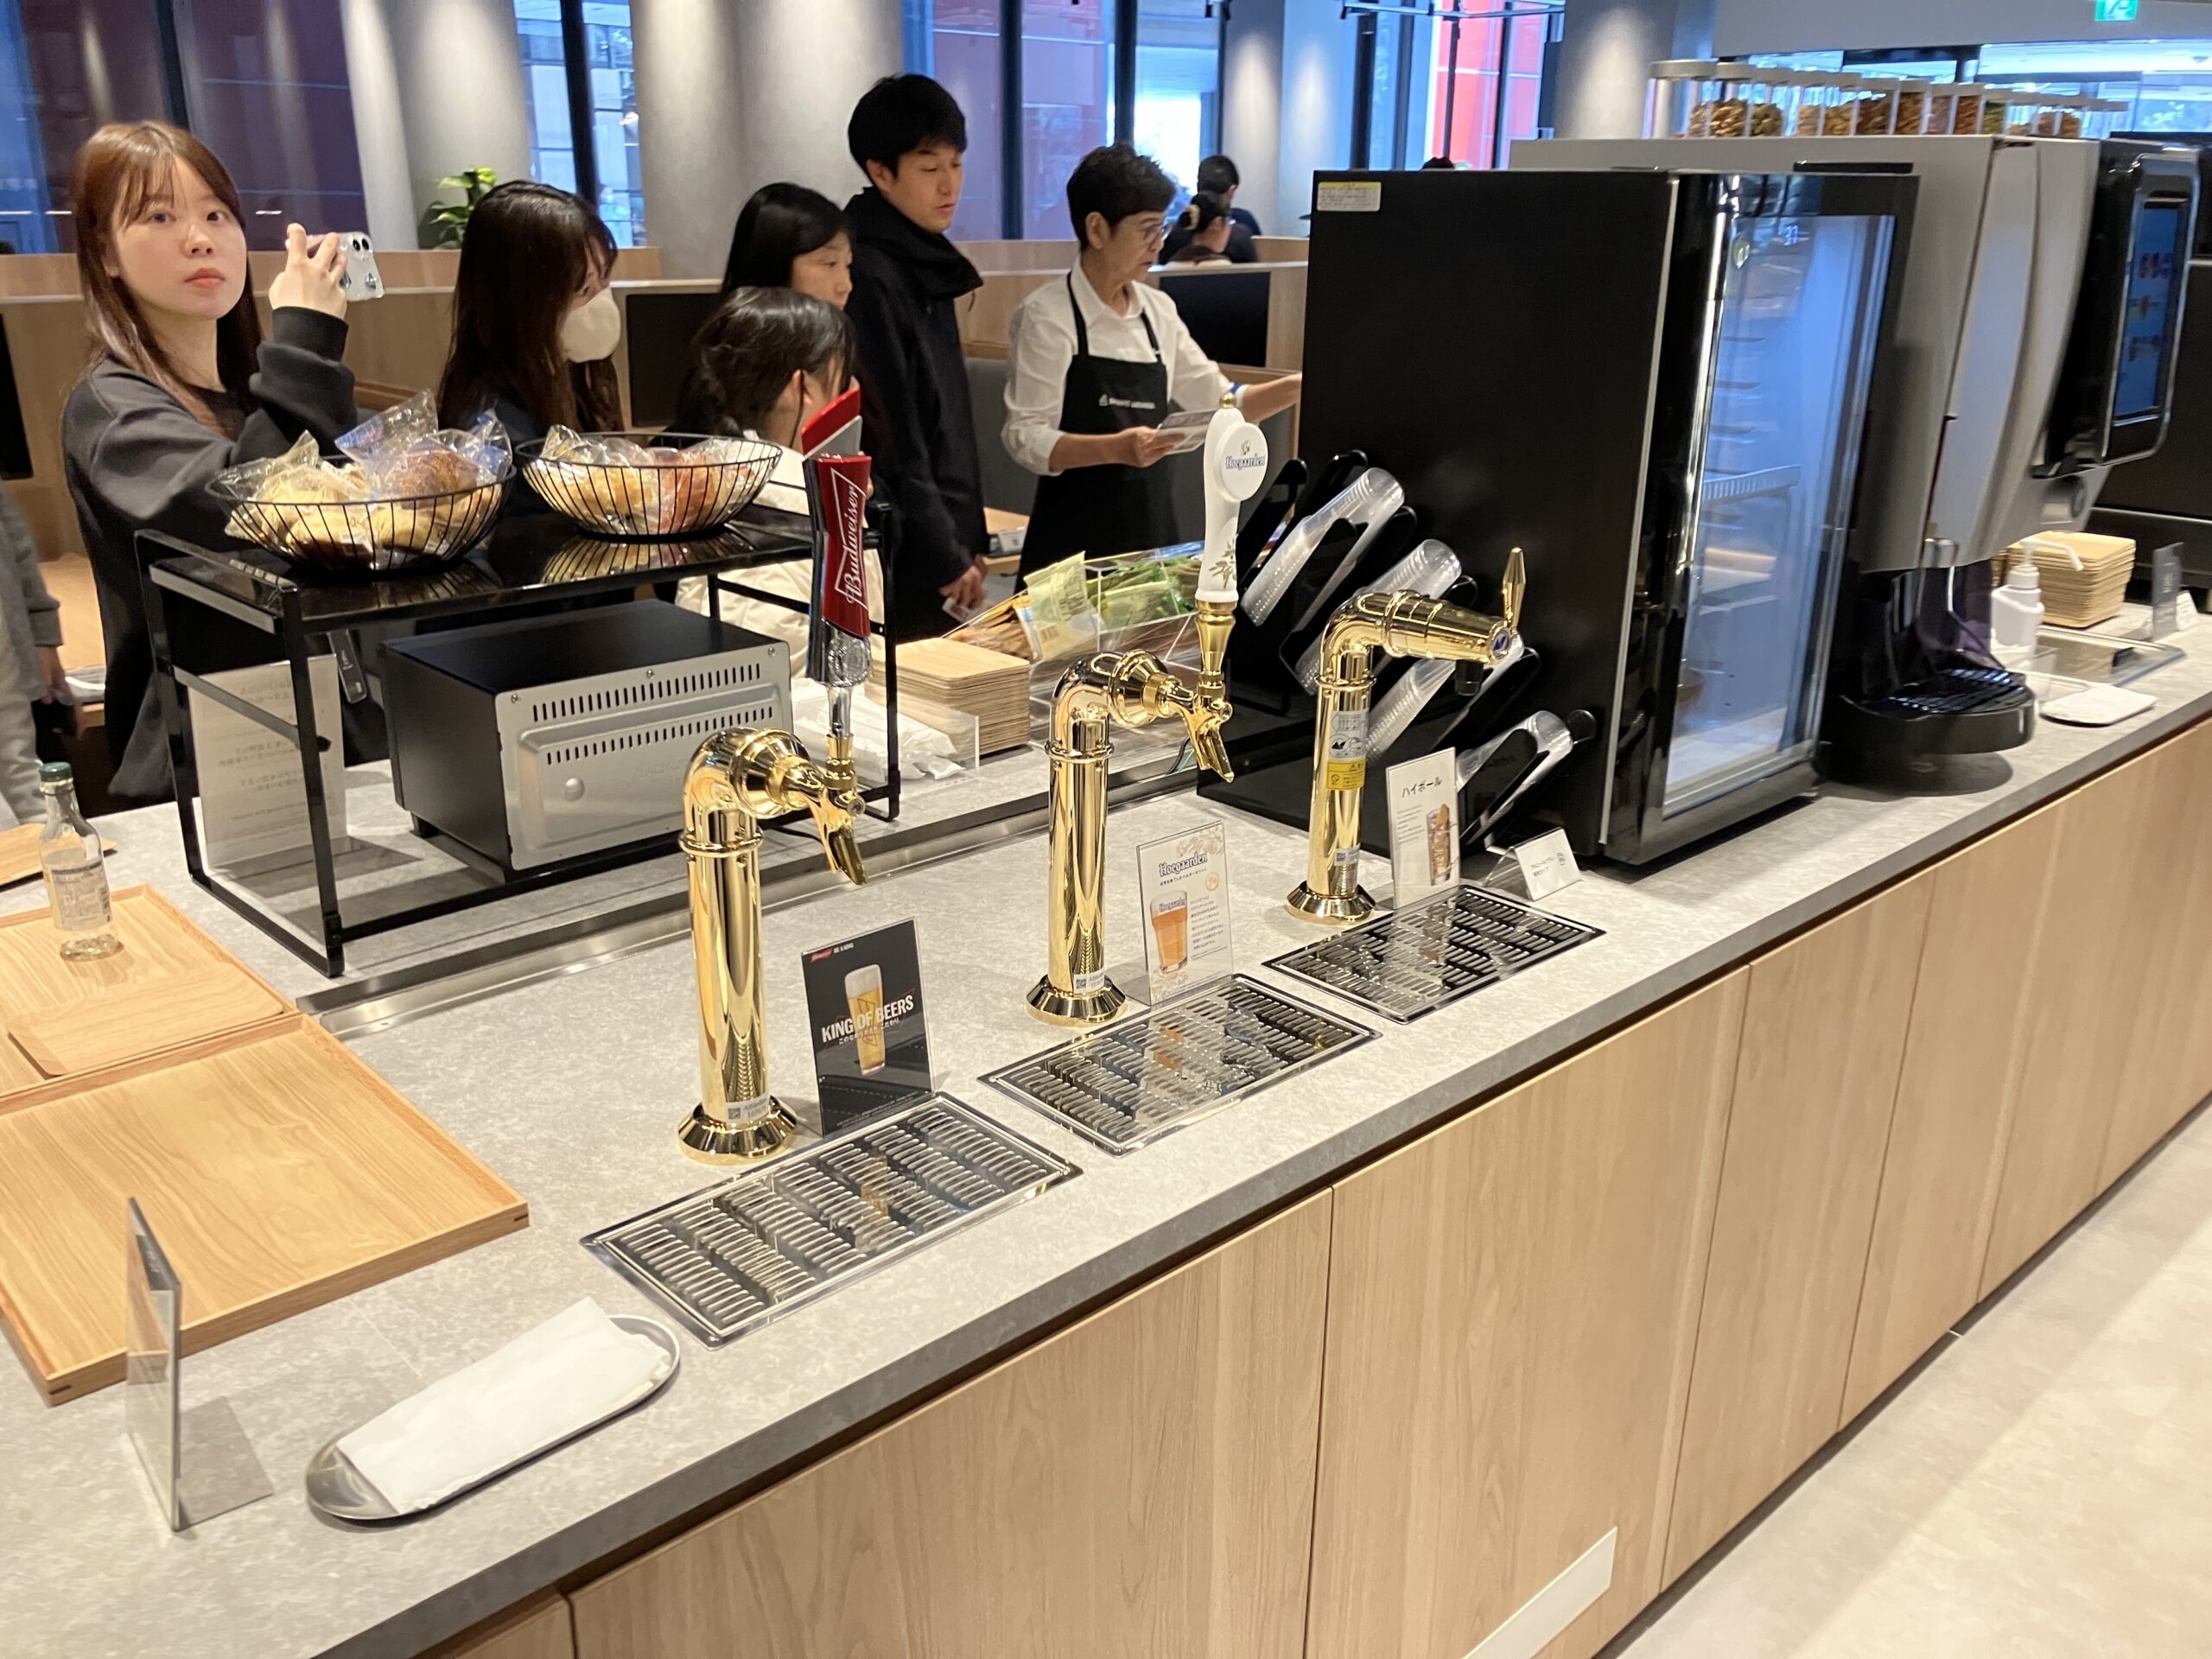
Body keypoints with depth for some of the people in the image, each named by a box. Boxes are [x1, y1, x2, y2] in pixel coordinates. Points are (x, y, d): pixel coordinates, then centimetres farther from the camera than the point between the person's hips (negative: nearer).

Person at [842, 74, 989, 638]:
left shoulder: (927, 264, 12)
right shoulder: (869, 277, -16)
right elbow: (889, 437, -17)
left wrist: (968, 538, 15)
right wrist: (944, 555, -14)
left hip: (942, 535, 9)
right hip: (905, 563, -9)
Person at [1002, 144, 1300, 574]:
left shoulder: (1158, 310, 8)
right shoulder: (1046, 316, -8)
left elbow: (1219, 404, 14)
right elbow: (1026, 437, -14)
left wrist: (1298, 386, 0)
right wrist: (1117, 448, -28)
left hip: (1153, 525, 5)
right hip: (1075, 538, -5)